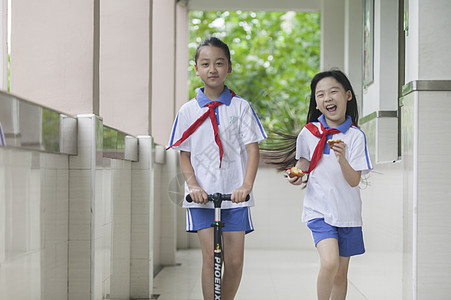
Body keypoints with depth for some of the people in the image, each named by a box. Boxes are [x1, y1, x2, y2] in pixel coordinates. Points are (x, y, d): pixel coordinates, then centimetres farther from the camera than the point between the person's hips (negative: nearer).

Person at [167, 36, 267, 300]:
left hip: (234, 194, 0)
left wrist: (247, 184, -15)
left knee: (235, 260, 1)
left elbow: (253, 148, -1)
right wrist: (193, 184, -8)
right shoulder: (188, 111, 6)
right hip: (202, 195, 0)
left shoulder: (240, 107, 3)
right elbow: (185, 155, 8)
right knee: (210, 257, -7)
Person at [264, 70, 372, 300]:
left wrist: (342, 159, -27)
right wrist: (296, 176, -6)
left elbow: (354, 181, -9)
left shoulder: (355, 136, -5)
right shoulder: (309, 132, -1)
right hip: (319, 209, -1)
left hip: (347, 212, 1)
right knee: (329, 262, -22)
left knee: (340, 274, 8)